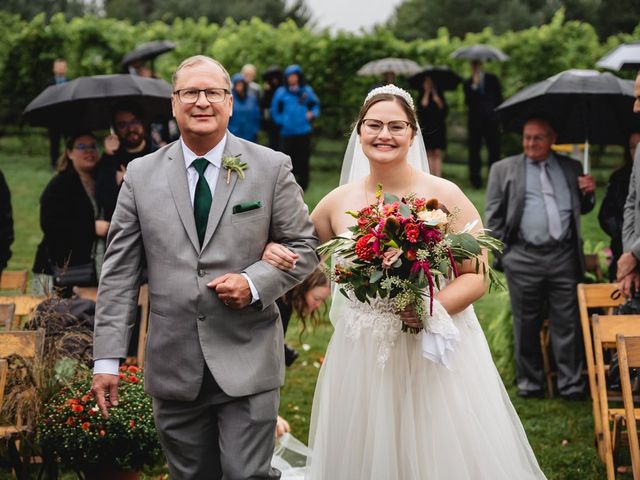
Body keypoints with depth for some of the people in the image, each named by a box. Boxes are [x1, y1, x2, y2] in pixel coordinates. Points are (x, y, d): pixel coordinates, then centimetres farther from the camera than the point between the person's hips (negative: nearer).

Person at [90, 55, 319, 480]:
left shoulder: (272, 168, 2)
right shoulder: (141, 174, 5)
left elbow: (304, 247, 5)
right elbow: (119, 271, 5)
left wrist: (254, 283, -14)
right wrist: (107, 359, 0)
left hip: (248, 362, -2)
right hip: (173, 365, 2)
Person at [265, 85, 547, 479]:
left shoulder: (445, 195, -5)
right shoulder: (337, 203, 4)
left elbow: (477, 276, -6)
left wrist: (433, 308, -23)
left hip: (436, 357, -2)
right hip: (361, 359, 3)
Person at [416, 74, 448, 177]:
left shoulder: (439, 96, 10)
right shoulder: (421, 97, 9)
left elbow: (444, 109, -3)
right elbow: (422, 106, -11)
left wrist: (435, 94, -8)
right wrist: (426, 92, -4)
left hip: (438, 127, 0)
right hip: (426, 127, 0)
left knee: (437, 154, -6)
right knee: (429, 154, -2)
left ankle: (438, 177, -12)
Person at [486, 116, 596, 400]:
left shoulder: (571, 168, 15)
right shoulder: (504, 170, 9)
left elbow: (582, 210, 23)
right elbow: (494, 215, 8)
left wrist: (589, 193, 1)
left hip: (564, 256, 1)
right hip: (524, 258, -1)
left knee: (568, 323, 0)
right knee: (526, 326, 6)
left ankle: (571, 385, 7)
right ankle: (529, 384, 17)